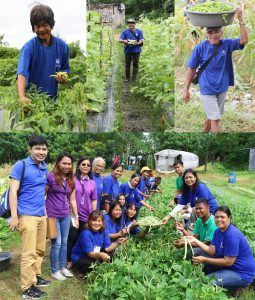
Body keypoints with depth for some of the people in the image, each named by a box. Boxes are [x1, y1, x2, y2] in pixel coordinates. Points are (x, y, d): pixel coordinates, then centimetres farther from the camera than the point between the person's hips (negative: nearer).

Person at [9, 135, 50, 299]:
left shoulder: (44, 167, 10)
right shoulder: (21, 165, -10)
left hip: (41, 215, 7)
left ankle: (36, 276, 32)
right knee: (29, 252, -2)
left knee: (40, 250, 16)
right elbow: (13, 192, -12)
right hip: (27, 216, -7)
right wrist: (14, 216, -15)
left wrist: (44, 208, 16)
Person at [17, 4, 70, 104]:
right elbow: (22, 72, -27)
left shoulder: (62, 46, -3)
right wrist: (22, 97, -43)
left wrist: (63, 78, -12)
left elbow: (65, 69, 11)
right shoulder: (29, 47, -14)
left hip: (52, 98, 3)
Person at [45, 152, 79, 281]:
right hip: (52, 215, -5)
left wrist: (76, 216, 10)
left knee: (64, 243, 14)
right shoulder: (50, 176, -12)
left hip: (65, 216, 6)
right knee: (56, 243, 1)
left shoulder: (71, 179, 6)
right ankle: (54, 271, 17)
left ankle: (63, 267, 30)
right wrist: (44, 213, -11)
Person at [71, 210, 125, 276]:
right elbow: (90, 253, -30)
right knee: (93, 263, -35)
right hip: (79, 258, -6)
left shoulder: (104, 232, -8)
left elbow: (107, 248, -13)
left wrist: (117, 243, -29)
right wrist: (100, 255, -50)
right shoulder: (86, 234, -27)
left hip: (95, 255, 6)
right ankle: (83, 271, -1)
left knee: (111, 252, -10)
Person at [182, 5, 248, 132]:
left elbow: (244, 40, -17)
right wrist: (186, 89, -8)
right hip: (207, 90, -4)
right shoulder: (200, 48, -13)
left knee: (211, 117, 20)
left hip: (222, 89, 4)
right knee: (215, 119, -5)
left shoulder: (227, 44, -5)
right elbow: (191, 69, -8)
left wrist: (241, 19, -23)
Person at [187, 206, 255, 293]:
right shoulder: (218, 231, 1)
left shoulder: (232, 235, -27)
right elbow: (212, 251, -5)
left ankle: (236, 288, 2)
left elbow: (228, 262, -25)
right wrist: (195, 240, -12)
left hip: (242, 273, -9)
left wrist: (204, 260, -24)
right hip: (229, 265, 9)